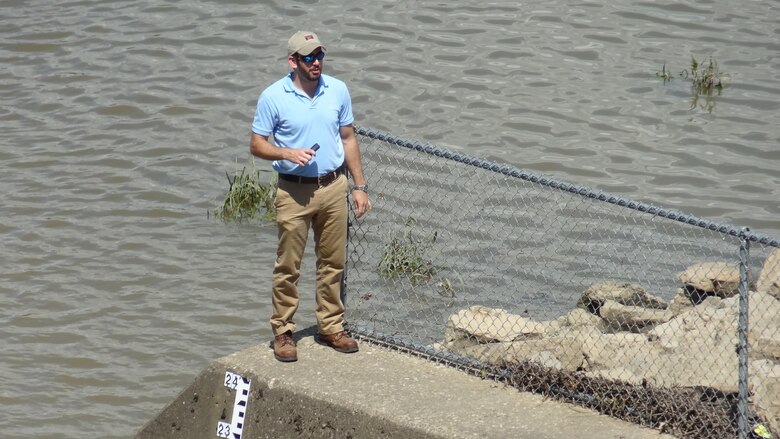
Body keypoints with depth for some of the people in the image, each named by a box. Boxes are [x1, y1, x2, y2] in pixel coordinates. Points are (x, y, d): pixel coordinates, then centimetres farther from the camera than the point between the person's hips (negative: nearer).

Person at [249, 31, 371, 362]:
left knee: (333, 262, 10)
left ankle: (330, 327, 21)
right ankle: (283, 332, 10)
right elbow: (257, 145, -3)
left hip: (334, 187, 4)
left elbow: (348, 139, 11)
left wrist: (360, 186, 9)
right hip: (294, 191, -4)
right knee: (288, 266, 1)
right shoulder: (273, 96, -8)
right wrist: (287, 153, -22)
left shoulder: (338, 90, 3)